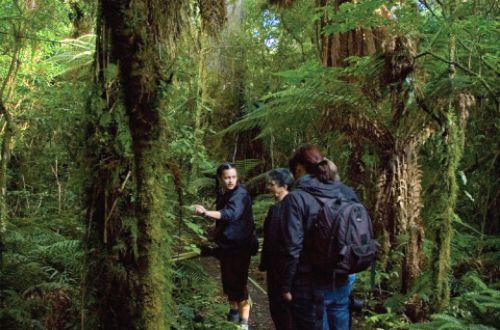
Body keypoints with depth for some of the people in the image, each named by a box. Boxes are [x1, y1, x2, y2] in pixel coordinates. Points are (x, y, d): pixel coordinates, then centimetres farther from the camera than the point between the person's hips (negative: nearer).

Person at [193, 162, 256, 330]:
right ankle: (234, 311, 36)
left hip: (240, 246, -8)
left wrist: (207, 213, -54)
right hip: (226, 244, 8)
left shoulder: (240, 194, -20)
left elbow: (231, 213, -40)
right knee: (228, 280, 17)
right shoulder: (222, 194, 6)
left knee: (238, 282, -8)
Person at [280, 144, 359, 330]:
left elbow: (293, 249, -15)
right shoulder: (346, 192, 3)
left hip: (312, 284, -5)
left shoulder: (296, 198, -12)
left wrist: (286, 286, -6)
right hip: (344, 281, 5)